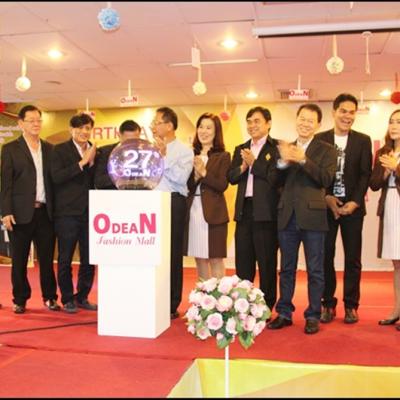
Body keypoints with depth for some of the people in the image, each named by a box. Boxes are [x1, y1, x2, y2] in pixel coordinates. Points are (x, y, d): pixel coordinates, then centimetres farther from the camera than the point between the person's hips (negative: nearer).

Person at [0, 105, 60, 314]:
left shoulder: (49, 148, 13)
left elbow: (54, 179, 12)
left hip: (45, 211, 3)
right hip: (21, 212, -3)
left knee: (47, 258, 7)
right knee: (19, 260, 6)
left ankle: (50, 297, 18)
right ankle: (20, 300, 17)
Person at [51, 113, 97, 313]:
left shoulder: (95, 151, 11)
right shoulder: (60, 150, 0)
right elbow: (56, 177, -14)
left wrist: (92, 162, -9)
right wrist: (81, 162, -16)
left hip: (89, 212, 4)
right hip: (67, 212, -4)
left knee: (89, 259, 9)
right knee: (65, 259, 5)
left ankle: (82, 297, 24)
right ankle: (67, 299, 18)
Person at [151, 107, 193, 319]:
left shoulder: (184, 150, 0)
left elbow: (181, 178, -15)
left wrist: (164, 156, -15)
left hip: (173, 203, -5)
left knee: (172, 254, 0)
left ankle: (172, 305, 10)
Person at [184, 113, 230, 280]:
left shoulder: (223, 156, 1)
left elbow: (222, 185, -9)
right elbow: (186, 186, 3)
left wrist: (204, 172, -17)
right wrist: (195, 175, -15)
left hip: (213, 214, -4)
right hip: (193, 212, 4)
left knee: (215, 260, 0)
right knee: (200, 259, 11)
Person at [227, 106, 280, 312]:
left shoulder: (276, 148, -3)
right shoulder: (240, 149, 16)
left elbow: (276, 177, -14)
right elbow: (231, 177, 8)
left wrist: (254, 163, -13)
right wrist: (242, 167, -10)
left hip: (266, 211, -5)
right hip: (244, 210, 6)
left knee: (267, 264, 5)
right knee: (243, 264, 12)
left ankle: (266, 308, 16)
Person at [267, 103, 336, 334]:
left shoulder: (326, 150, 2)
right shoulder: (286, 148, 12)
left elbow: (326, 179, -14)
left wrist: (303, 160, -22)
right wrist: (283, 162, -16)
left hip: (312, 216, -3)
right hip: (287, 216, 4)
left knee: (315, 270, 5)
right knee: (287, 269, 12)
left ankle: (313, 316, 16)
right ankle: (284, 313, 23)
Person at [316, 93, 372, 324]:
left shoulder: (363, 141, 7)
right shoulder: (320, 139, 5)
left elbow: (365, 174, 1)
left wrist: (355, 202, -11)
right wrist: (326, 198, -11)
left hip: (353, 207, 0)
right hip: (326, 206, 0)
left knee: (353, 258, 4)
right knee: (326, 256, 3)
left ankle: (351, 305, 14)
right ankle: (328, 304, 14)